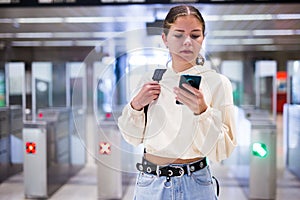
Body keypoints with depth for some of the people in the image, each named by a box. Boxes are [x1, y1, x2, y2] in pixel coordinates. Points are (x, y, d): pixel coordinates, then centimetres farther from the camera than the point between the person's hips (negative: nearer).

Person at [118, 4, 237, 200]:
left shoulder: (217, 82, -10)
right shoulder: (150, 80, -1)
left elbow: (221, 152, -13)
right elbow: (134, 138, 6)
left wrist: (202, 112, -27)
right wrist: (135, 106, -11)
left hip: (194, 184, -2)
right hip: (149, 183, 3)